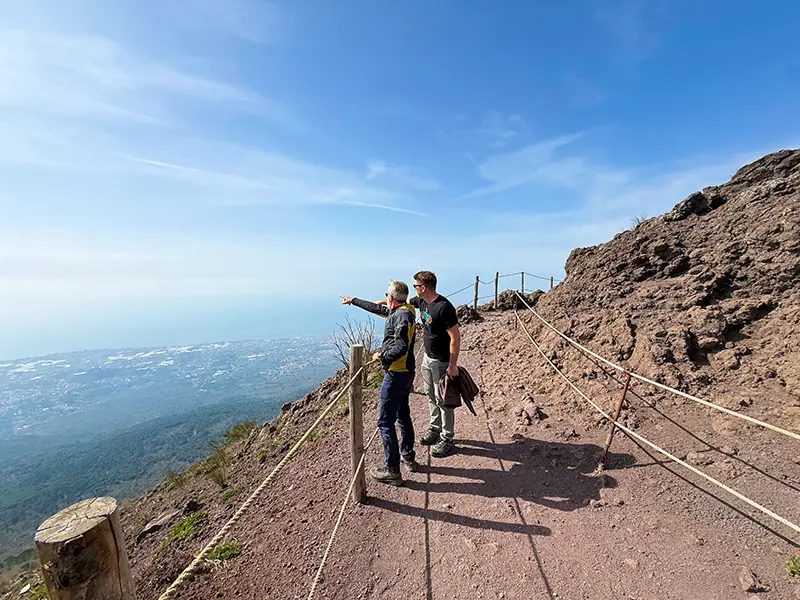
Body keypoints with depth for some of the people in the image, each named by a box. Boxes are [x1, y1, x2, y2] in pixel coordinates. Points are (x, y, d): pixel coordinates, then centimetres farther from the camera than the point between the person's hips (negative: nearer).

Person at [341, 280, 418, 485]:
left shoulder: (402, 315, -21)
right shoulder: (401, 310, 8)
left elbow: (401, 347, -31)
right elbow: (377, 308, 22)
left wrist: (382, 356, -16)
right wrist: (353, 301, 31)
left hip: (396, 375, -10)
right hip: (405, 373, 10)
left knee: (385, 421, -1)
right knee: (403, 415, 22)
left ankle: (392, 471, 8)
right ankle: (408, 457, 36)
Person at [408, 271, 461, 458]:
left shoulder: (444, 308, -25)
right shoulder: (421, 301, 0)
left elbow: (455, 337, -23)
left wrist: (453, 365, -23)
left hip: (442, 362, -8)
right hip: (427, 357, 9)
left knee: (443, 400, 3)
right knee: (431, 396, 20)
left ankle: (447, 440, 18)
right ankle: (435, 429, 37)